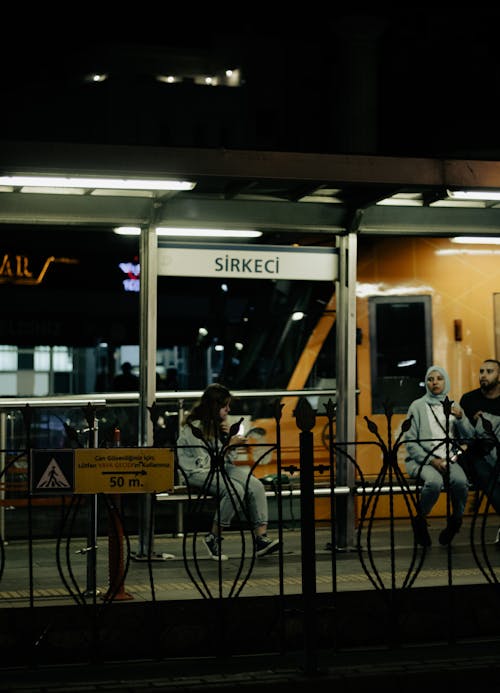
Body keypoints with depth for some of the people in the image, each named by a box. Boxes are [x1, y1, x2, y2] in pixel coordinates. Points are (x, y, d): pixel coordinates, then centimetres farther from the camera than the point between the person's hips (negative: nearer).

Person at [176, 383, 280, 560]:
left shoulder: (217, 423, 12)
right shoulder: (194, 428, -13)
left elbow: (230, 458, 14)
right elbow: (204, 462, -17)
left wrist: (228, 436, -2)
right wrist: (229, 445, -14)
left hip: (221, 468, 8)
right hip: (198, 473, -8)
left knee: (256, 485, -18)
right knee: (235, 489, -32)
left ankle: (261, 537, -22)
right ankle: (213, 538, -18)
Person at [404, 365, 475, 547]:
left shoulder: (453, 407, 16)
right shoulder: (417, 406, 5)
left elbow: (469, 436, 10)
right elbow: (410, 442, -1)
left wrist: (460, 418, -10)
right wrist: (432, 460, -12)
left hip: (449, 459, 3)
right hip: (423, 460, -3)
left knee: (460, 480, -32)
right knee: (434, 481, -36)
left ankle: (455, 521, -5)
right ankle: (420, 521, -10)